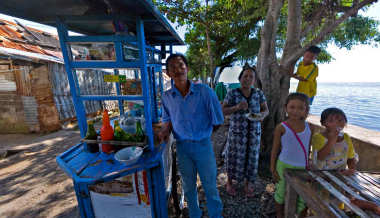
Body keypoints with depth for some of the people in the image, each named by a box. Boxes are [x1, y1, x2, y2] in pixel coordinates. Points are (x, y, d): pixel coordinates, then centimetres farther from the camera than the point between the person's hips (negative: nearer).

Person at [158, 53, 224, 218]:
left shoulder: (204, 91, -14)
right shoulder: (167, 97, -5)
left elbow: (217, 120, -7)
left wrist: (203, 134, -3)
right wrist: (166, 130, -8)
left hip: (203, 144, -2)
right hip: (182, 147, 3)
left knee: (210, 186, 16)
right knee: (189, 186, 22)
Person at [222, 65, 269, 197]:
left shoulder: (259, 93, -1)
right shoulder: (232, 93, -10)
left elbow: (266, 110, 3)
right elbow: (223, 111, -11)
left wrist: (262, 115, -20)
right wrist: (237, 107, -27)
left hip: (254, 133, 3)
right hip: (237, 132, -3)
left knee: (251, 157, 14)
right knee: (234, 158, 9)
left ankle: (248, 184, 37)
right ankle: (229, 182, 34)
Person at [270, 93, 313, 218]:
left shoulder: (308, 127, -1)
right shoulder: (281, 128, -14)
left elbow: (309, 148, 9)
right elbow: (275, 150, -7)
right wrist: (273, 169, -6)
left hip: (303, 167, 3)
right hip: (284, 166, -3)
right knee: (281, 193, 15)